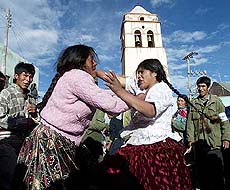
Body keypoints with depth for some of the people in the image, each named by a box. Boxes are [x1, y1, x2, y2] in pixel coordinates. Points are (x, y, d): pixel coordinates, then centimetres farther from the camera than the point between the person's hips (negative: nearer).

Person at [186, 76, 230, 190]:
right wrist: (190, 139, -2)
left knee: (217, 170, 3)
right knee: (201, 170, 11)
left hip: (214, 142, -2)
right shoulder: (193, 103, 8)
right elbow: (190, 123, 4)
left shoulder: (216, 101, 4)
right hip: (199, 142, 2)